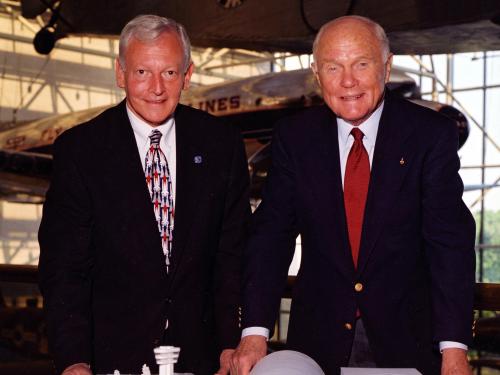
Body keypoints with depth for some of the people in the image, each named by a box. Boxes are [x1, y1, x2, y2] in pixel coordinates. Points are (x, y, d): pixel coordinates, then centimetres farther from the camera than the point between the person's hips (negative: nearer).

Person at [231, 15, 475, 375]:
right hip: (319, 338, 2)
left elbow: (450, 242, -12)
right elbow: (271, 235, -5)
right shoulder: (294, 137, -2)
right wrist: (255, 333, -17)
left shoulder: (432, 134, -8)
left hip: (406, 337, -1)